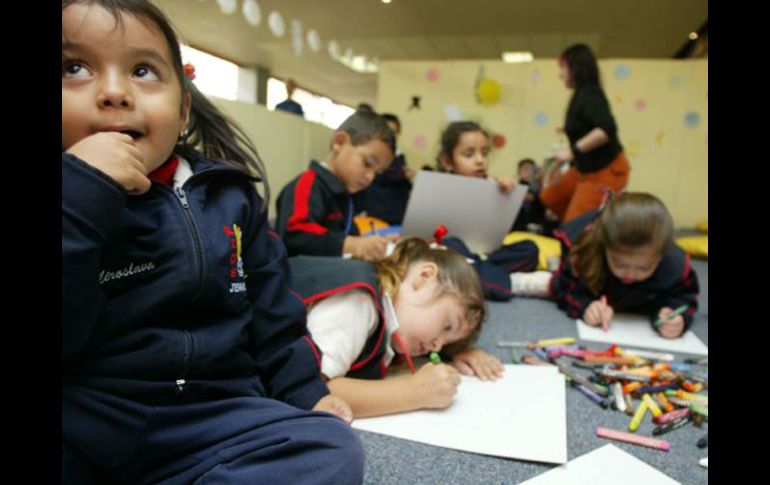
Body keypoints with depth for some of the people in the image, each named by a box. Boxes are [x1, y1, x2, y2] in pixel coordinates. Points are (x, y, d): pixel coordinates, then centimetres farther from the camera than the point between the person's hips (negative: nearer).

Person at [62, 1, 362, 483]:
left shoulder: (228, 195, 9)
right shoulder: (75, 199, -2)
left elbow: (271, 313, 15)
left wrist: (304, 390, 9)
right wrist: (81, 195, -21)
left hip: (211, 415, 4)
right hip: (79, 421, -3)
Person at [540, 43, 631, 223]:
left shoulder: (589, 95, -21)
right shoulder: (580, 96, 7)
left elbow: (607, 129, -36)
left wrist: (574, 151, -31)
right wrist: (557, 167, 20)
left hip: (606, 171, -10)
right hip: (584, 169, 10)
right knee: (550, 197, 17)